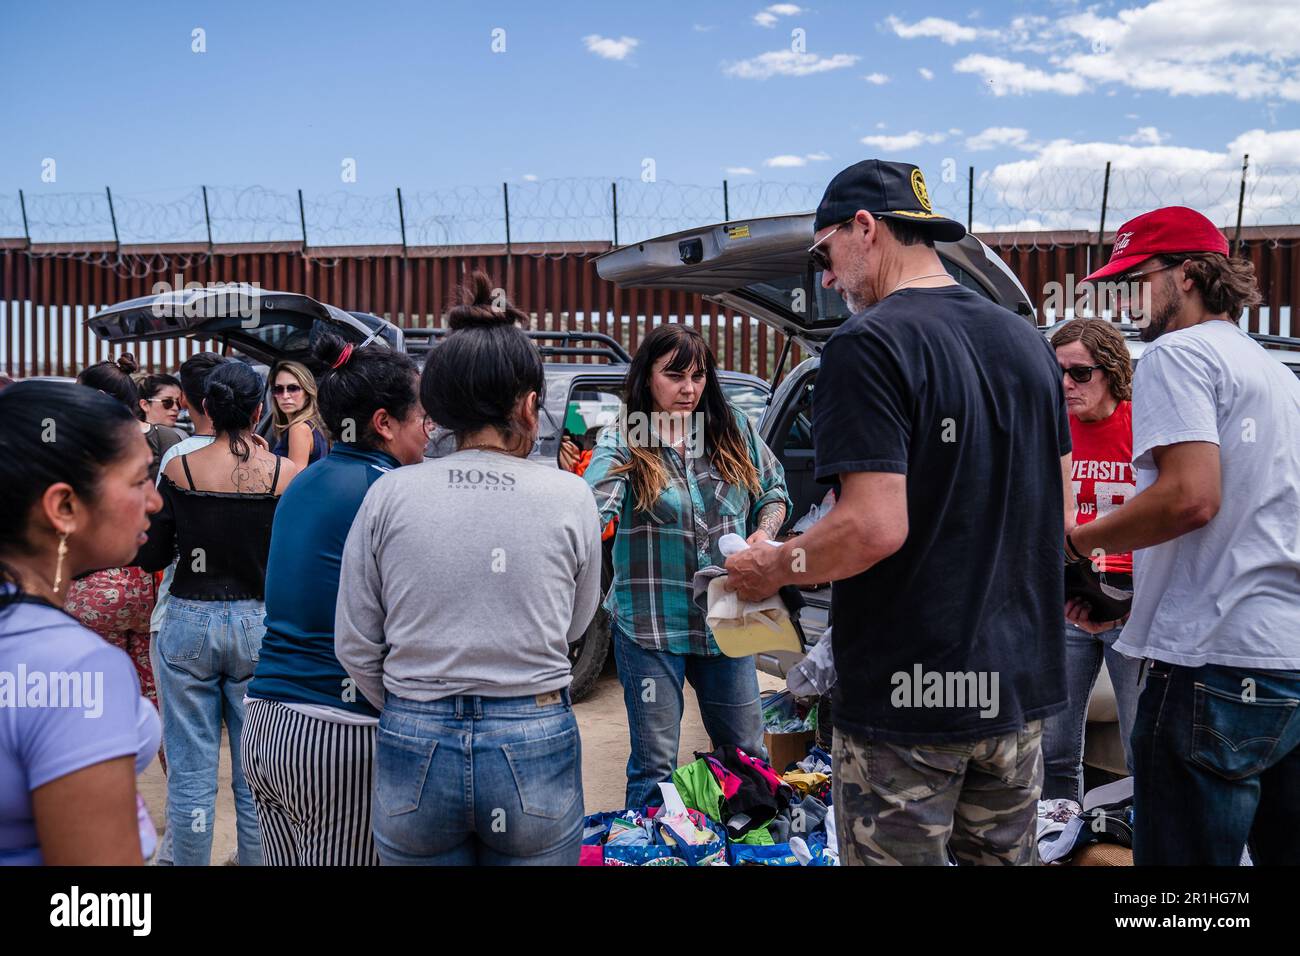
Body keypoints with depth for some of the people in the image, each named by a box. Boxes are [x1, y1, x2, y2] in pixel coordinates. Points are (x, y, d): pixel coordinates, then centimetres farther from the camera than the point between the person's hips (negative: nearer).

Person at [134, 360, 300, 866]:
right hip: (261, 626, 0)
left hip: (189, 623, 0)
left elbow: (151, 557, 1)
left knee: (190, 773, 10)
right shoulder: (286, 473, -7)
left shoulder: (178, 469, -5)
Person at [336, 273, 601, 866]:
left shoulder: (389, 495, -5)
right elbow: (574, 624, 6)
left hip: (414, 752, 1)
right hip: (534, 750, -1)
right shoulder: (569, 497, -7)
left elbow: (355, 645, 0)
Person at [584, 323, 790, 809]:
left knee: (747, 753, 18)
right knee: (655, 765, 7)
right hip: (651, 625, -3)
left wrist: (764, 535, -6)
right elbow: (590, 510, -25)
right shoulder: (622, 443, -7)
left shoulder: (735, 429, 3)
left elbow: (774, 491, 14)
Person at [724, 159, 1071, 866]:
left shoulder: (869, 343, -16)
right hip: (1020, 681, 8)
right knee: (1005, 854, 21)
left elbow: (875, 527, -24)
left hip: (907, 695, -7)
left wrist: (773, 568, -7)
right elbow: (1060, 511, 13)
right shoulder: (1027, 340, 8)